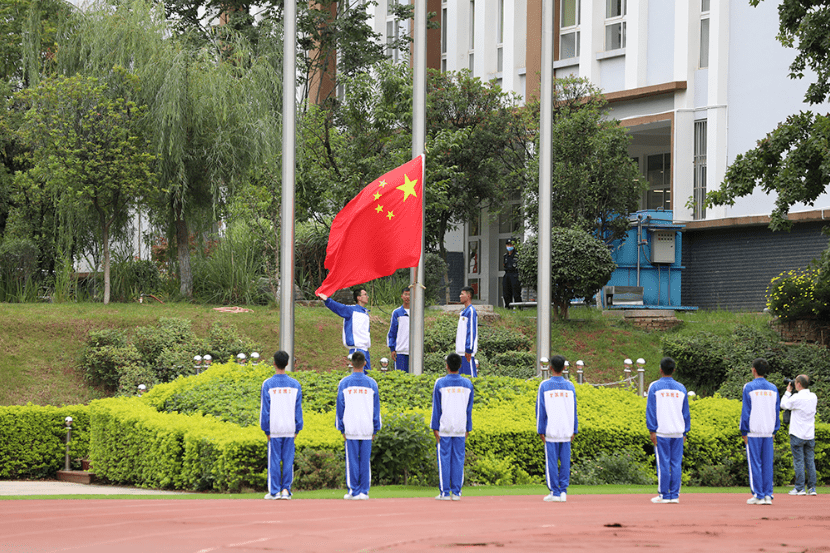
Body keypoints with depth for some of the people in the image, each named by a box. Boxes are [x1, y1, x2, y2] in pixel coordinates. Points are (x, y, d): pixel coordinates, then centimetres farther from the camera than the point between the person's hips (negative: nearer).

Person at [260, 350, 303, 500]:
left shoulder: (268, 384, -5)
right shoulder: (295, 385, 3)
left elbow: (264, 409, -4)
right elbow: (298, 409, 5)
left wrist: (266, 429, 1)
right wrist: (298, 428, 11)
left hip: (274, 429, -2)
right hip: (290, 429, 2)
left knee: (274, 460, 3)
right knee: (288, 460, 6)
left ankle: (274, 491, 3)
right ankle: (286, 489, 3)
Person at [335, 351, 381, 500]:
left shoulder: (344, 383, 0)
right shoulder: (371, 383, 3)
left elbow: (340, 406, 2)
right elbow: (376, 407, 6)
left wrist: (341, 428, 8)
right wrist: (375, 429, 11)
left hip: (351, 428, -1)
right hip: (367, 429, 1)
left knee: (352, 460, 2)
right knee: (365, 460, 4)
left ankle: (353, 491, 1)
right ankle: (364, 491, 3)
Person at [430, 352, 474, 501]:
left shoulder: (440, 383, -3)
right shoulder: (468, 384, 5)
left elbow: (436, 407, -3)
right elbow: (469, 409, 9)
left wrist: (435, 428, 0)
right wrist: (468, 428, 15)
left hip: (444, 428, -3)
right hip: (461, 428, 3)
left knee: (444, 459, 0)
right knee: (458, 459, 5)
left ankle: (445, 492, -2)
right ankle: (456, 492, 4)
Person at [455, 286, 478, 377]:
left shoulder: (471, 311, -11)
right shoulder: (464, 311, 19)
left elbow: (472, 331, -17)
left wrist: (468, 350, -20)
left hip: (467, 351, -10)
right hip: (461, 351, 10)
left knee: (470, 375, -9)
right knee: (462, 375, 10)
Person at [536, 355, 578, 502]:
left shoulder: (544, 386, -2)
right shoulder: (570, 386, 6)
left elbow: (540, 409, -2)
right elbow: (574, 410, 9)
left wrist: (540, 430, 2)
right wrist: (574, 430, 14)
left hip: (551, 431, -3)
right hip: (566, 431, 3)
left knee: (551, 462, 1)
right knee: (565, 461, 6)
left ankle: (555, 492, 1)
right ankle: (563, 491, 2)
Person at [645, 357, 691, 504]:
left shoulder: (655, 387, -1)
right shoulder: (681, 388, 11)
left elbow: (650, 409, -5)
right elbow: (686, 412, 13)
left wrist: (652, 431, -4)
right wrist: (685, 432, 17)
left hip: (662, 432, -4)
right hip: (678, 432, 4)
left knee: (663, 464, -2)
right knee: (676, 464, 4)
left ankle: (664, 495, -1)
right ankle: (674, 495, 3)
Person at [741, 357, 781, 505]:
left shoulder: (749, 387, -5)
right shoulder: (773, 389, 9)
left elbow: (746, 410, -6)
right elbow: (777, 410, 11)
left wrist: (744, 432, -2)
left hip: (754, 432, -4)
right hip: (768, 432, 4)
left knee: (755, 464, -1)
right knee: (767, 464, 6)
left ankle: (758, 496, -3)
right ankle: (768, 495, 4)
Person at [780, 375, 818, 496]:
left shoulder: (797, 398, -15)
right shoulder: (813, 397, 4)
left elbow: (784, 404, -1)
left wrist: (788, 392, 10)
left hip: (797, 435, -6)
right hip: (810, 435, 6)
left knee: (799, 461, -2)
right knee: (810, 461, 7)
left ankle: (799, 488, -2)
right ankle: (812, 488, 6)